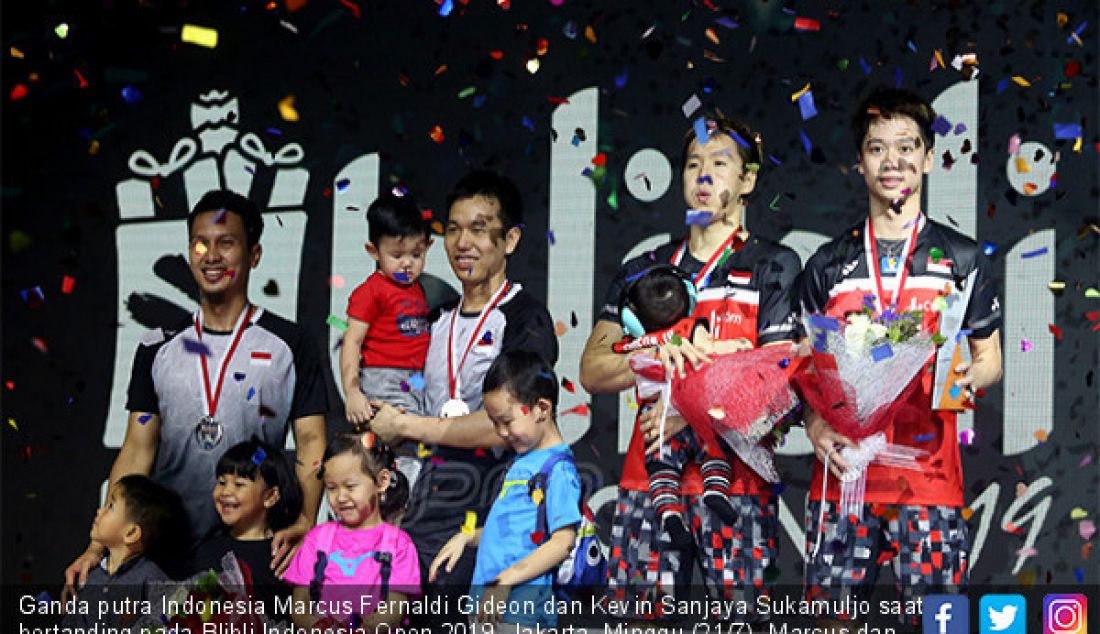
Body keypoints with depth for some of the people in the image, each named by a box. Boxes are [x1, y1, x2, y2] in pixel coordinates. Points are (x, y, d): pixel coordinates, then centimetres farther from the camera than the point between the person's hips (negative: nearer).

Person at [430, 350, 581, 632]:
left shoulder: (558, 468, -11)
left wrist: (508, 578, -21)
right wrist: (467, 538, 13)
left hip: (522, 600, -9)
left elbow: (562, 542, -17)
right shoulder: (522, 461, 16)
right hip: (489, 598, 9)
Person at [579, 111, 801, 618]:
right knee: (639, 614, -1)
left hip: (735, 479, -3)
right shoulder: (642, 272, 17)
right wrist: (652, 356, -11)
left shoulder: (772, 267, 7)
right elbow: (591, 372, 9)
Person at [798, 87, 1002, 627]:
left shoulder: (961, 258, 9)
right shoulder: (828, 264, 12)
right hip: (843, 471, 1)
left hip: (929, 476, -1)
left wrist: (967, 376, -12)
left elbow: (989, 359, 11)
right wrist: (815, 426, -6)